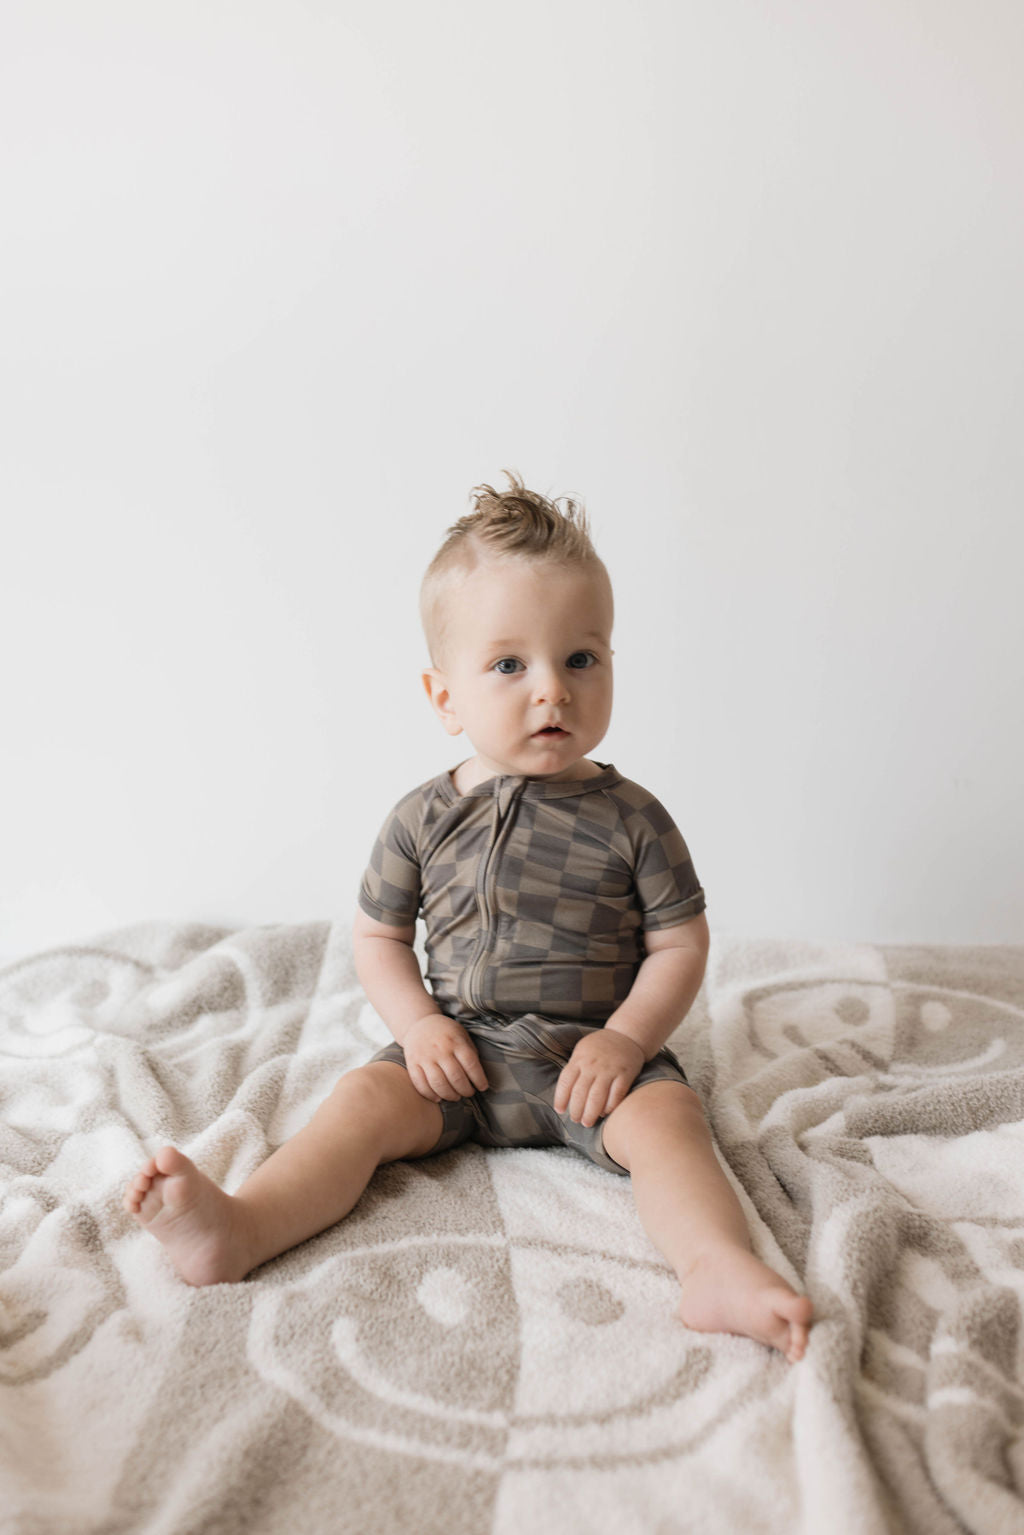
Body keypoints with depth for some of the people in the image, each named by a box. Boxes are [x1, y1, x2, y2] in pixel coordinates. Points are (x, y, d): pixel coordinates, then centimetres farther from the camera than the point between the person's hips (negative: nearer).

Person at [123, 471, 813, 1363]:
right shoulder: (425, 819, -1)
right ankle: (237, 1230, -32)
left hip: (597, 1054, -1)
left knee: (666, 1117, -27)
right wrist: (418, 1023, -8)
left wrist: (626, 1038, -15)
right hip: (460, 1054, 2)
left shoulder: (631, 819, -5)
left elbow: (681, 944, -2)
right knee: (365, 1101, -19)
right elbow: (378, 935, 8)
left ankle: (722, 1273, -41)